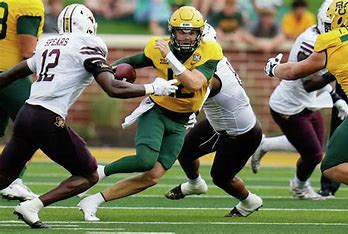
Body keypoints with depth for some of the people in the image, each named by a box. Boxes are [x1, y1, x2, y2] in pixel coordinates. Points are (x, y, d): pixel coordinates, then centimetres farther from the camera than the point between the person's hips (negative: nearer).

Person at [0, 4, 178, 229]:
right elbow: (113, 89, -11)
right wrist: (153, 88, -1)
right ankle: (31, 207, -5)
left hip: (26, 114, 7)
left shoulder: (48, 44, 19)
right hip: (49, 120, -7)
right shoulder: (87, 47, -2)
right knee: (88, 176, 9)